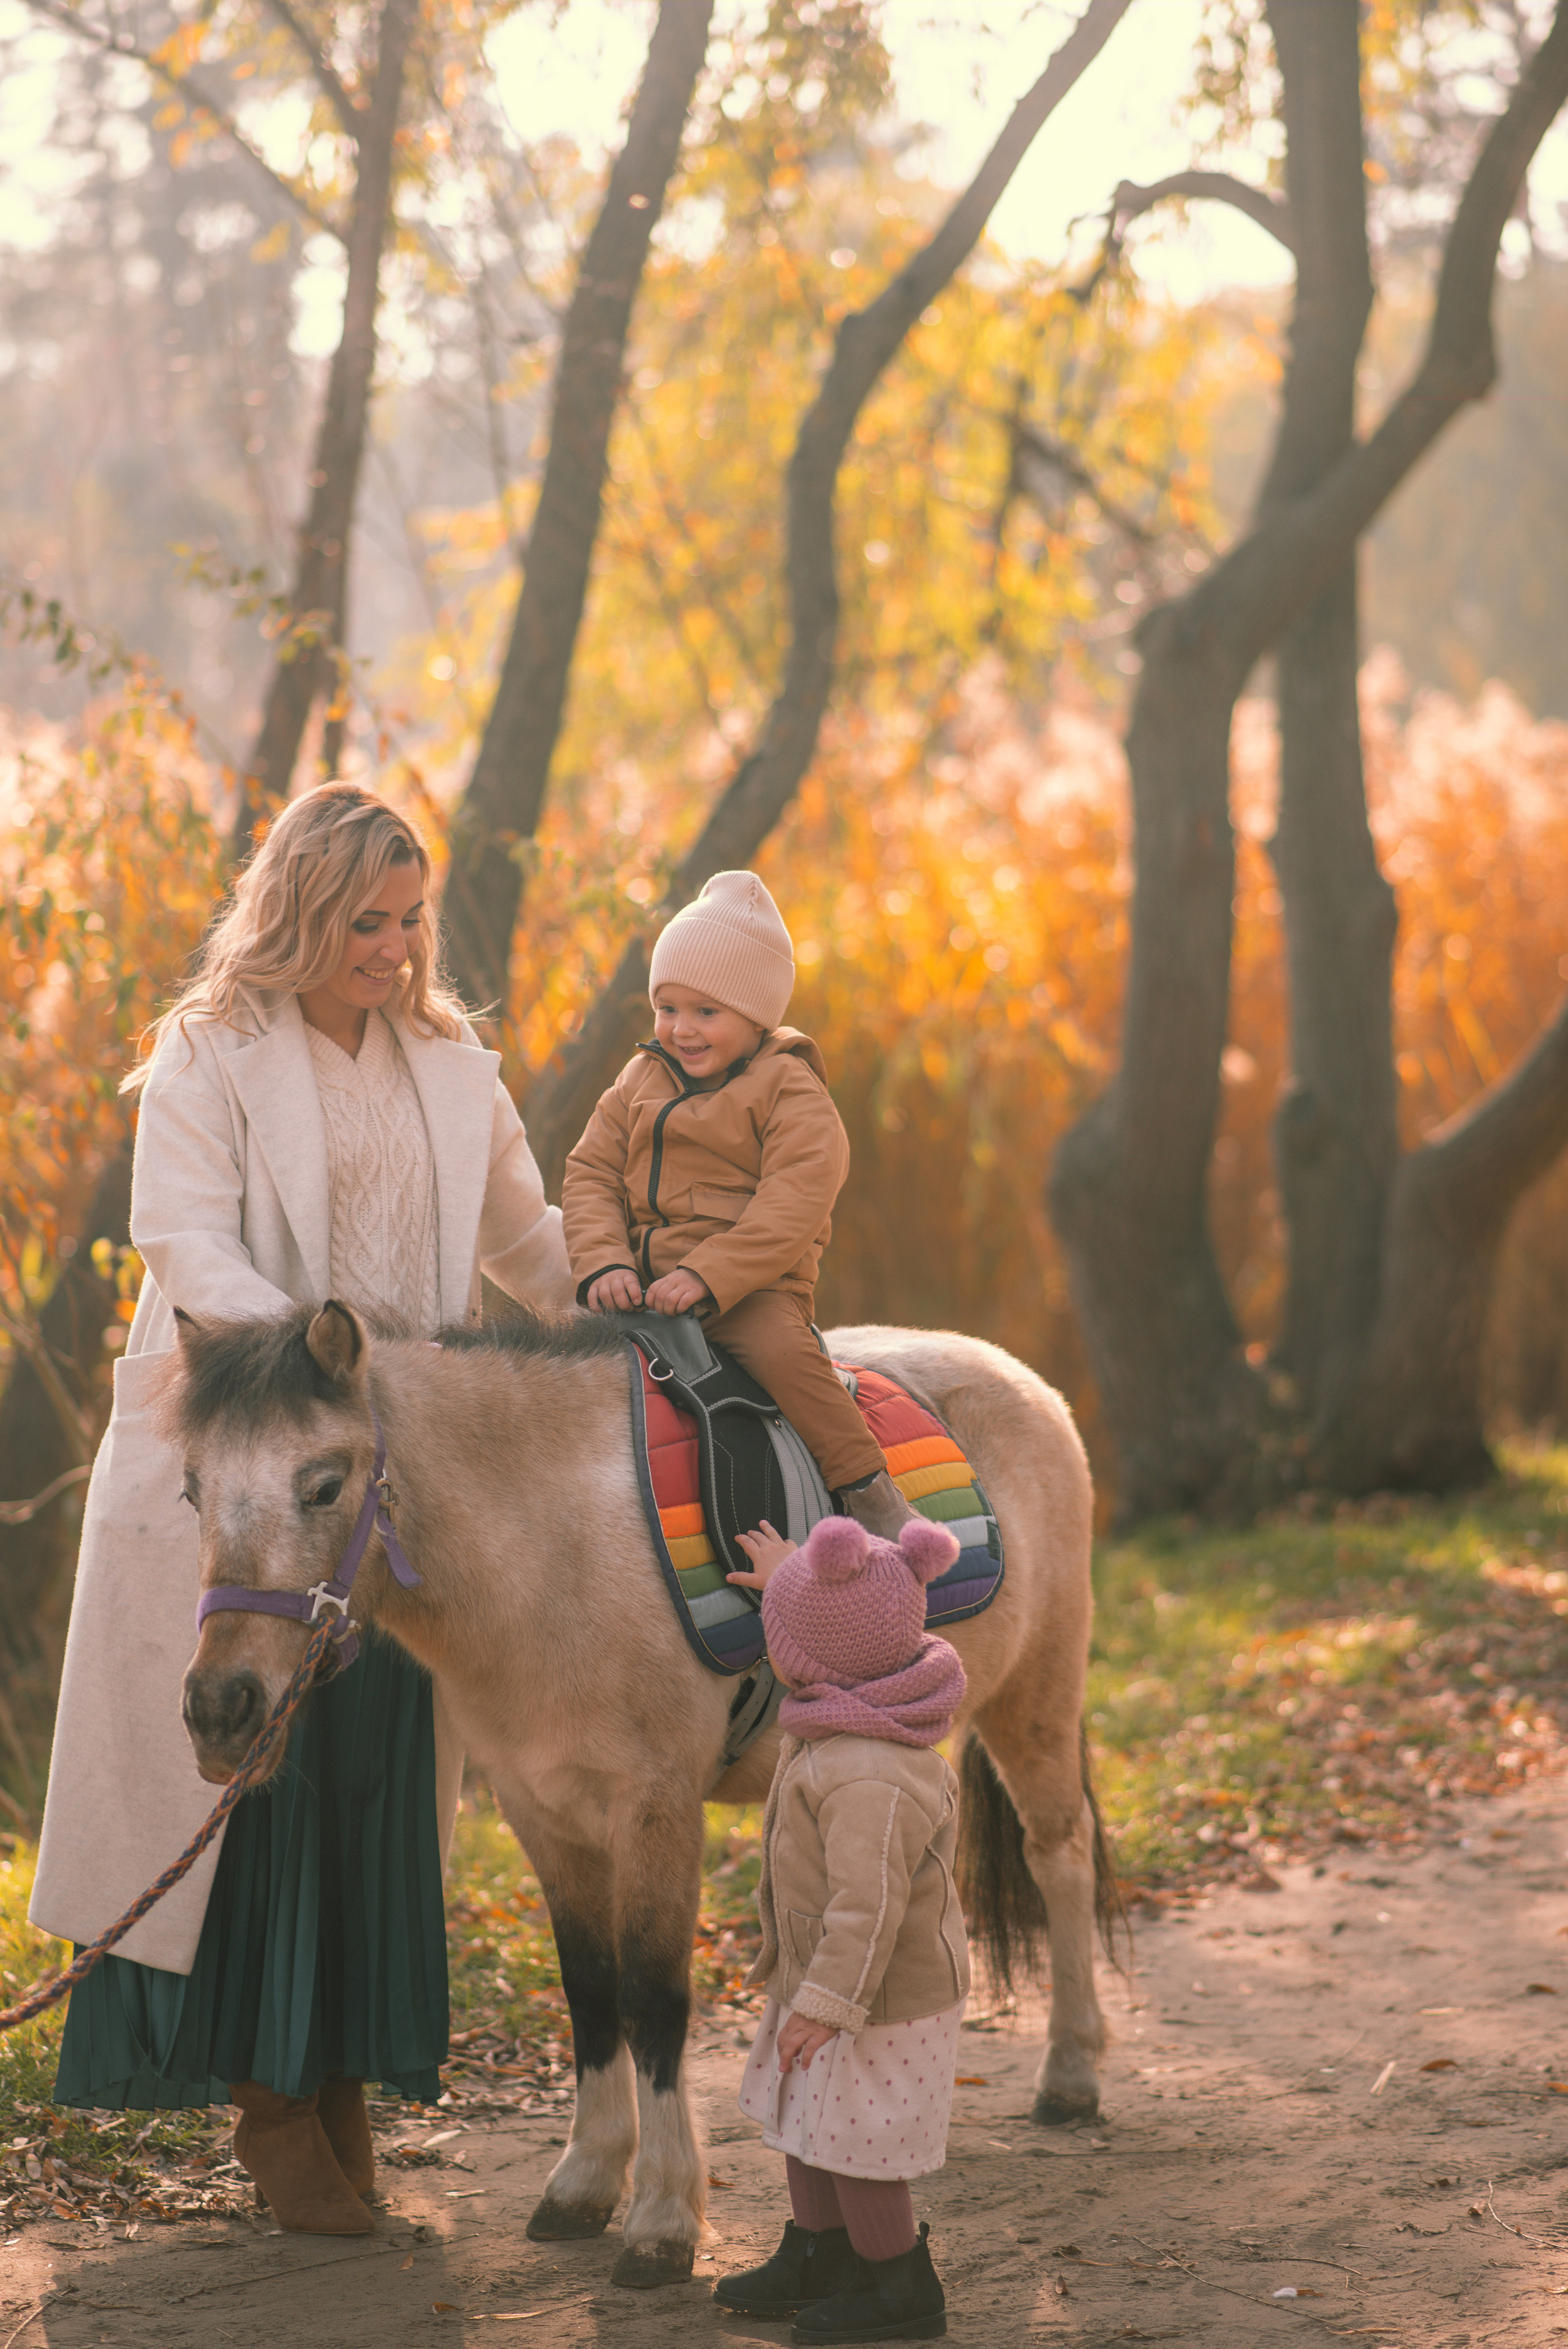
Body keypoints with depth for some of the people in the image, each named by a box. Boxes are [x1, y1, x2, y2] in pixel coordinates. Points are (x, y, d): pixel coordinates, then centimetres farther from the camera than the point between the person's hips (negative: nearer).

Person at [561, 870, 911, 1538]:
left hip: (752, 1288, -6)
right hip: (642, 1283, 6)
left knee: (778, 1350, -33)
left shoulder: (790, 1090, -3)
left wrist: (707, 1276, -24)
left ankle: (871, 1495, -23)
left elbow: (793, 1207, -15)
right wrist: (603, 1264, -10)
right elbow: (591, 1176, 10)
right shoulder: (638, 1084, 15)